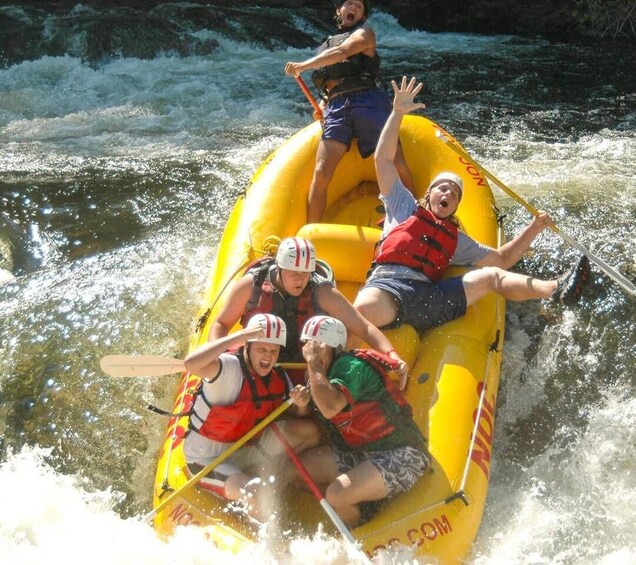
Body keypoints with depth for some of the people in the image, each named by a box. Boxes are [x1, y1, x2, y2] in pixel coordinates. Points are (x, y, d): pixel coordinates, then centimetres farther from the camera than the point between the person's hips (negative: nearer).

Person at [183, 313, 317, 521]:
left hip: (246, 452, 7)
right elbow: (192, 364, -45)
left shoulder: (279, 378, -1)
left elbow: (298, 419, 7)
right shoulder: (228, 367, -23)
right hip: (207, 460, -7)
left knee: (311, 430, -4)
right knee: (257, 495, -32)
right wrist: (241, 335, -39)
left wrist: (301, 404, -17)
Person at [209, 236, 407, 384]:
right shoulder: (251, 285, -10)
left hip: (304, 381, 0)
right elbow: (221, 324, 3)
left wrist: (392, 355, -29)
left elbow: (364, 328, -13)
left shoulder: (322, 293, -12)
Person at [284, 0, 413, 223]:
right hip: (336, 108, 3)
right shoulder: (325, 47, 31)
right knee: (321, 173, -14)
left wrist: (303, 66, -10)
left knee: (397, 167, -15)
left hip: (368, 102, -3)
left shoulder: (364, 33, 16)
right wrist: (322, 106, 10)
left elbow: (342, 52, -4)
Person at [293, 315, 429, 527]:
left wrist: (314, 364, -25)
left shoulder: (351, 366, -18)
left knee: (336, 495, -27)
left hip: (402, 456, -10)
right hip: (360, 452, 10)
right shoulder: (319, 374, 8)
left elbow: (330, 408, -36)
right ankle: (361, 506, 1)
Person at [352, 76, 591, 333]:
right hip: (387, 284, -3)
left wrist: (532, 229, 24)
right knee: (364, 310, -44)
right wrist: (397, 113, 12)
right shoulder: (405, 207, 26)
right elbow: (383, 159, 19)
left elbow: (501, 259, 36)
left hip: (429, 298, 3)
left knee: (490, 276, -15)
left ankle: (554, 289, -34)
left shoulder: (455, 238, 36)